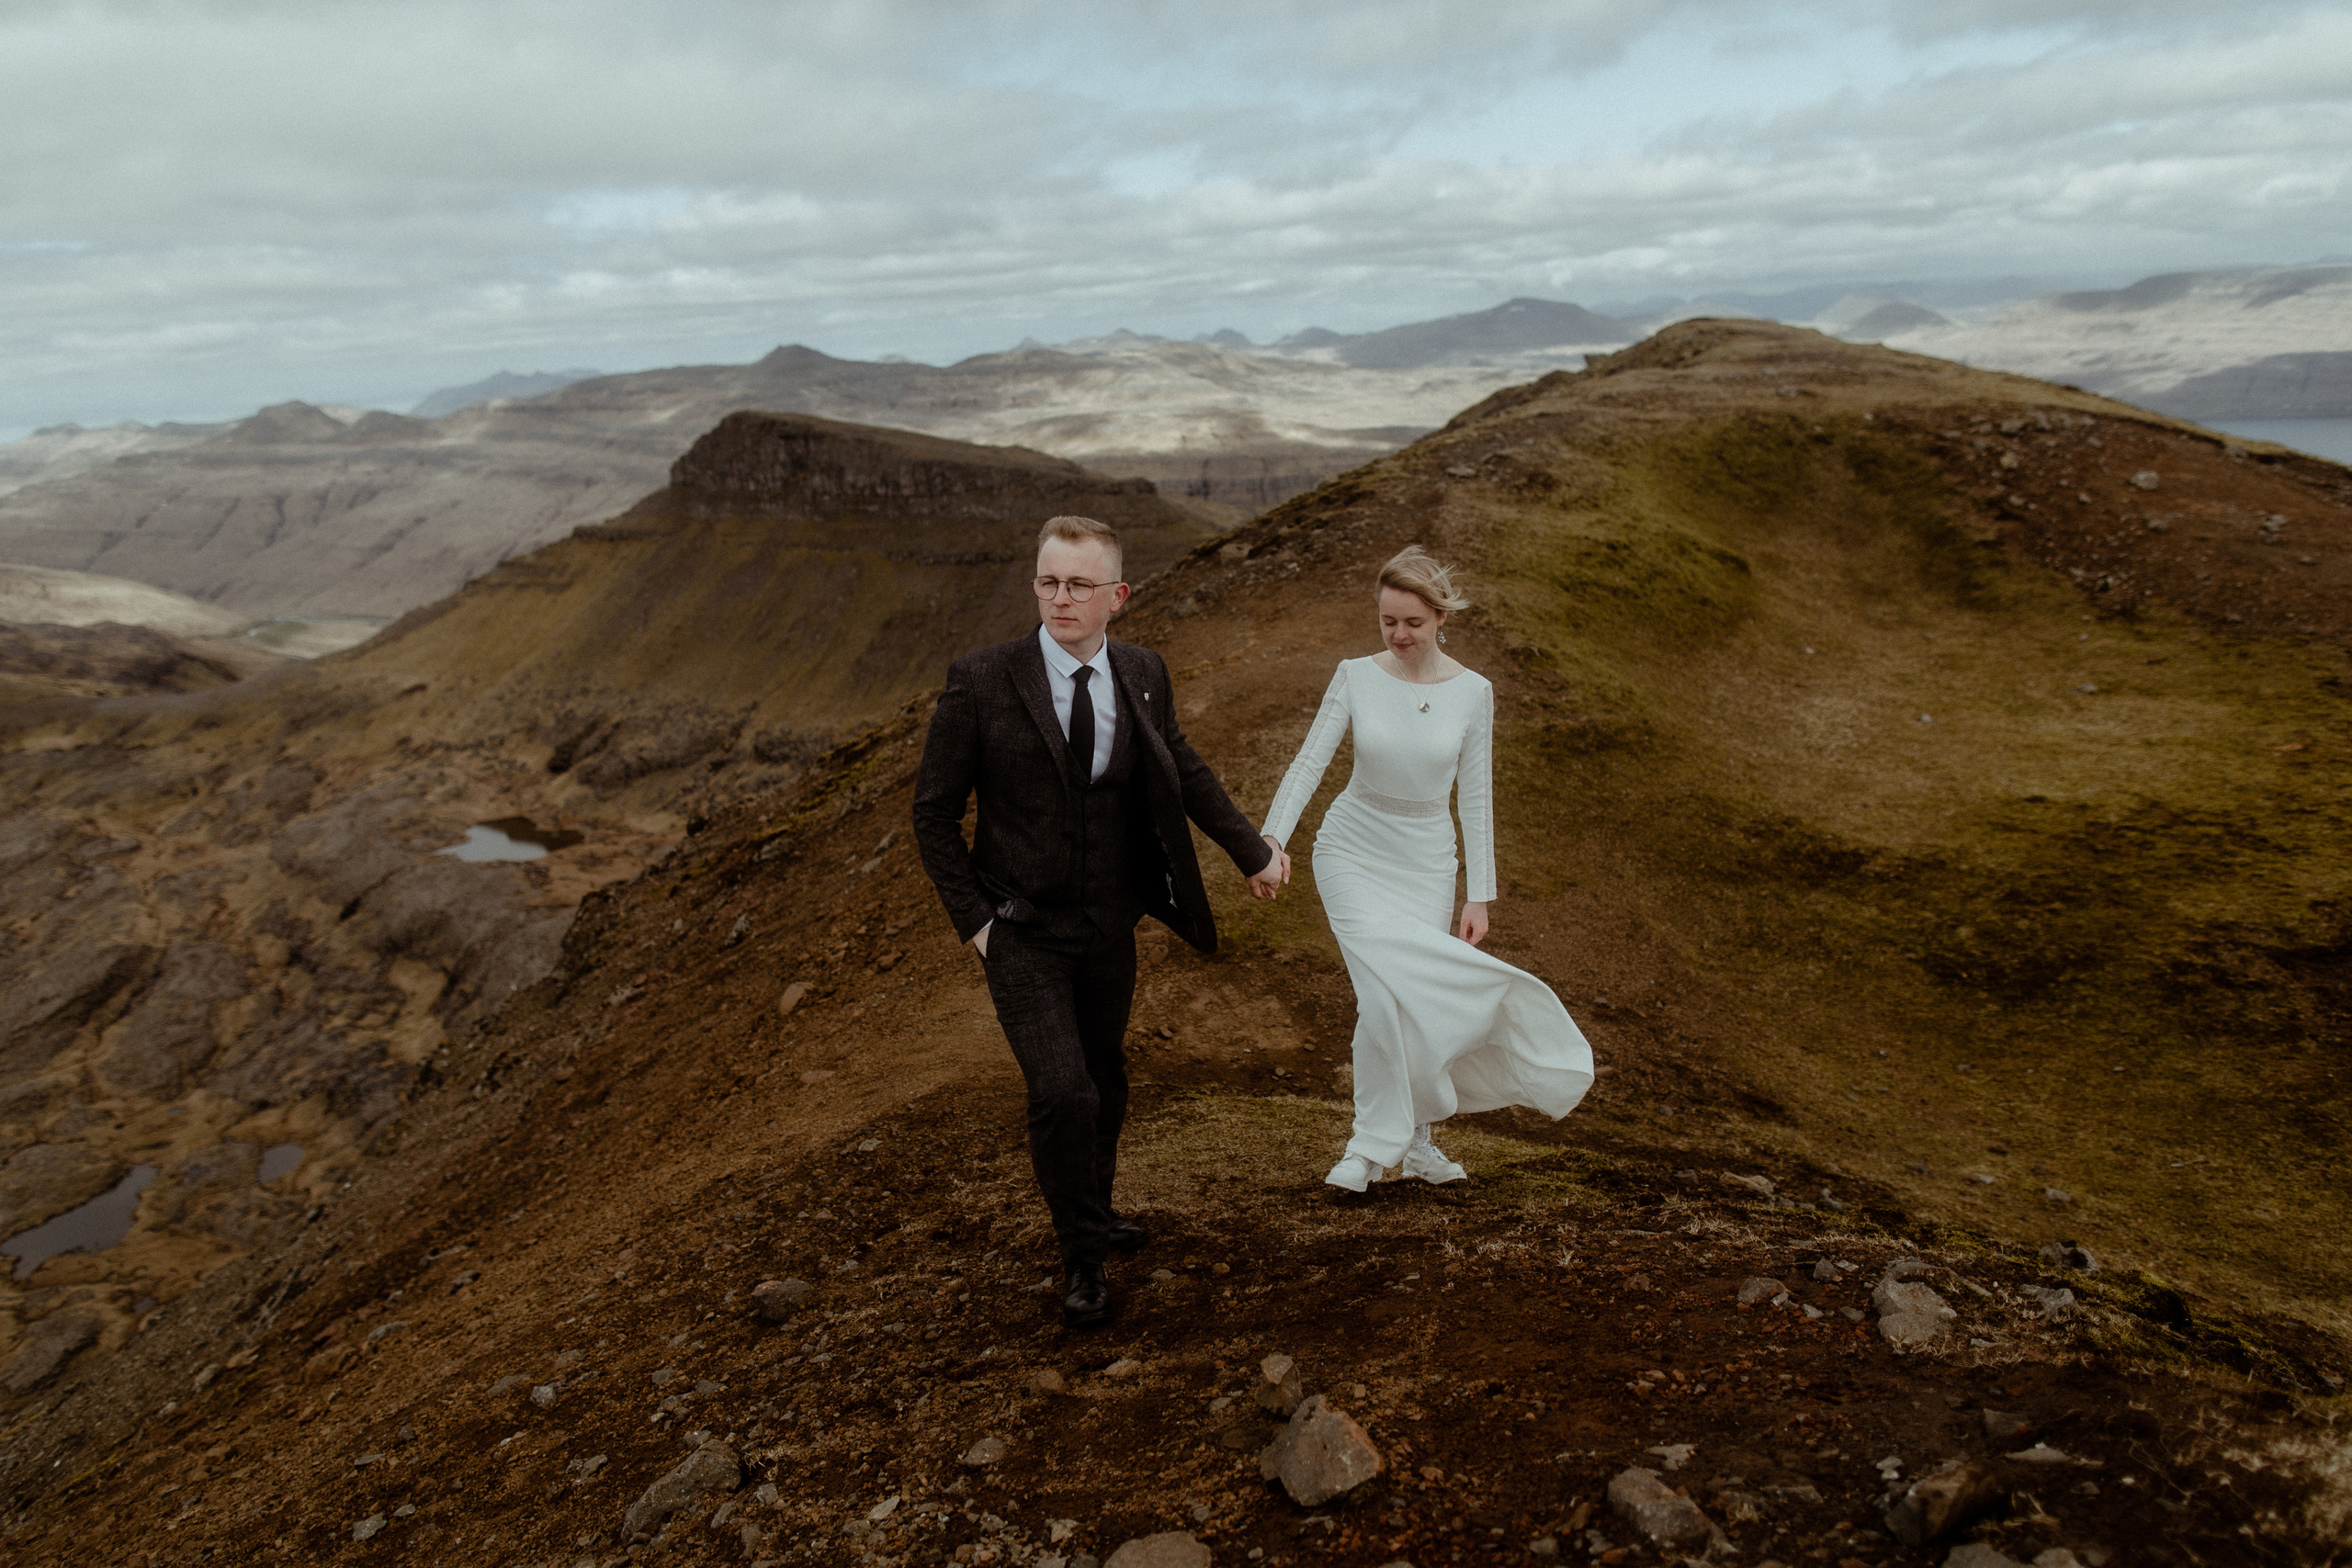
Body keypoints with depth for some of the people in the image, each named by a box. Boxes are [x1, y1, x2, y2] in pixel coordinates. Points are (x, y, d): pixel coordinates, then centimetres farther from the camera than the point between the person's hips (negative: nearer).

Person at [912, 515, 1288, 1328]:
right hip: (1021, 934, -4)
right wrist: (972, 919, -11)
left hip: (1109, 931, 4)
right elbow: (934, 810, -8)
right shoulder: (981, 681, -16)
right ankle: (1081, 1252, 11)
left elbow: (1181, 769, 13)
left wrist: (1252, 850, 15)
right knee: (1062, 1093, -15)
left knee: (1105, 1084, 19)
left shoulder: (1143, 674, -4)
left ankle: (1095, 1211, 45)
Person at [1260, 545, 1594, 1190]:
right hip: (1353, 852, -1)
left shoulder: (1472, 693, -6)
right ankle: (1380, 1139, -3)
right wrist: (1271, 837, -25)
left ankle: (1408, 1137, 26)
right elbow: (1310, 760, -11)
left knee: (1412, 1000, 6)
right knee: (1386, 991, -18)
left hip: (1426, 863, 1)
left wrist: (1479, 896, -4)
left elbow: (1476, 797, -3)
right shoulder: (1355, 676, -7)